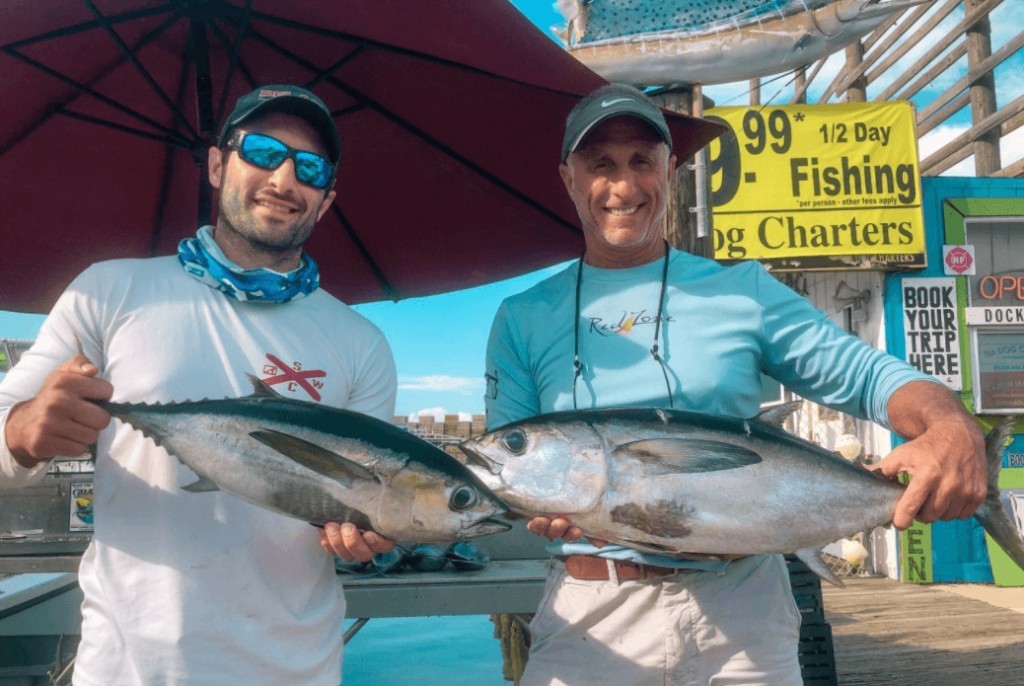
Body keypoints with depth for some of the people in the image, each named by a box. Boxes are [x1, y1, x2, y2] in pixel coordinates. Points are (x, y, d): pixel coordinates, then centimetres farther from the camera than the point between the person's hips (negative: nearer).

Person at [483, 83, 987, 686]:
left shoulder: (742, 292, 3)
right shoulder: (523, 319, 2)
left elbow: (869, 375, 1)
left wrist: (953, 428, -19)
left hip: (743, 611, 1)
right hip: (594, 614, 0)